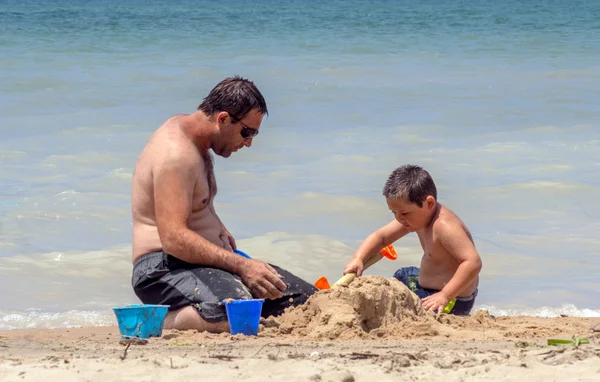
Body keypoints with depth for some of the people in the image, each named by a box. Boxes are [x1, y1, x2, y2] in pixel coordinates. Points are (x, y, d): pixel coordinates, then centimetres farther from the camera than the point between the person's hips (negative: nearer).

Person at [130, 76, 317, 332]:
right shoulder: (176, 153, -19)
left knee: (308, 300, 4)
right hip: (166, 267, -11)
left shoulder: (195, 138, 14)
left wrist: (220, 231, 22)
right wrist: (241, 265, -29)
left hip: (206, 261, 11)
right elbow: (174, 238, -28)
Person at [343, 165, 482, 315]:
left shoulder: (444, 226, -30)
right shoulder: (416, 217, 1)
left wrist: (445, 296, -40)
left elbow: (473, 262, -37)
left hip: (453, 302, -11)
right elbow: (381, 236, 8)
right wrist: (358, 259, -9)